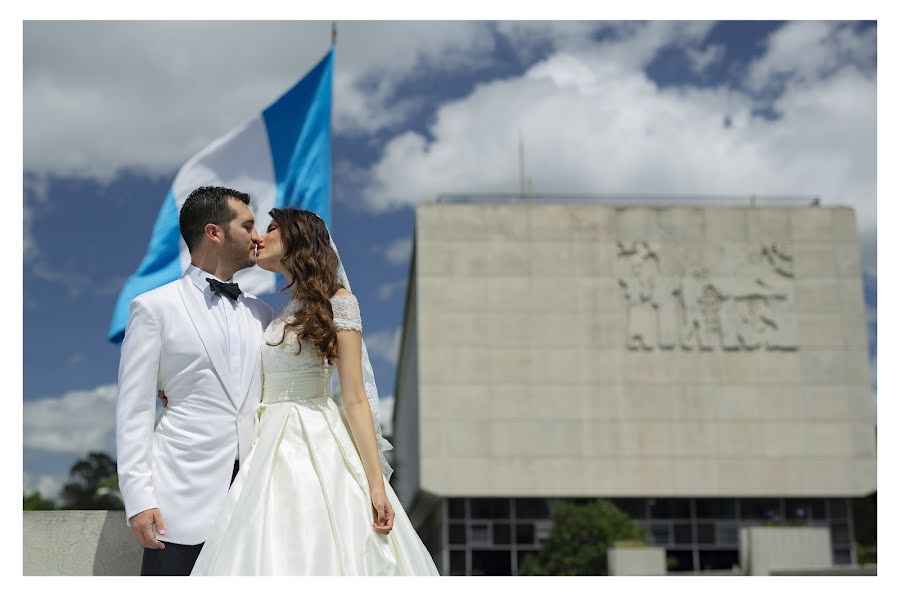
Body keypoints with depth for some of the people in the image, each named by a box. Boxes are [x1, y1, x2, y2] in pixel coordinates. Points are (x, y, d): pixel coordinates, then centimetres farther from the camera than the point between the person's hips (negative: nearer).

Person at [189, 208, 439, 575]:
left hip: (316, 446, -6)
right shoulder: (281, 316, 19)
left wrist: (375, 484, -15)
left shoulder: (336, 302, -2)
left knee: (322, 556, -10)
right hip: (274, 449, 6)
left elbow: (356, 400, -8)